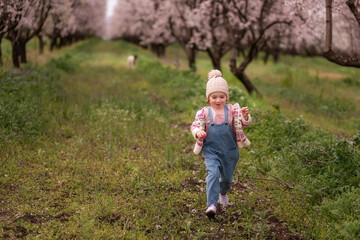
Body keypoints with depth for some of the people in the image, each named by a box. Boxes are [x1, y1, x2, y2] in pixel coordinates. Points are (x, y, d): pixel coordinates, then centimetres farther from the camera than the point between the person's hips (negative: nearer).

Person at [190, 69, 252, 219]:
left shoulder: (232, 111, -5)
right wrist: (198, 133, -22)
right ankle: (211, 204, -24)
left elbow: (245, 124, -8)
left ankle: (223, 193, 52)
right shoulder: (204, 113, -7)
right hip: (211, 151, -2)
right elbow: (195, 126, 1)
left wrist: (245, 117, -31)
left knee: (227, 177, 18)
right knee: (213, 174, -23)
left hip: (230, 151, 2)